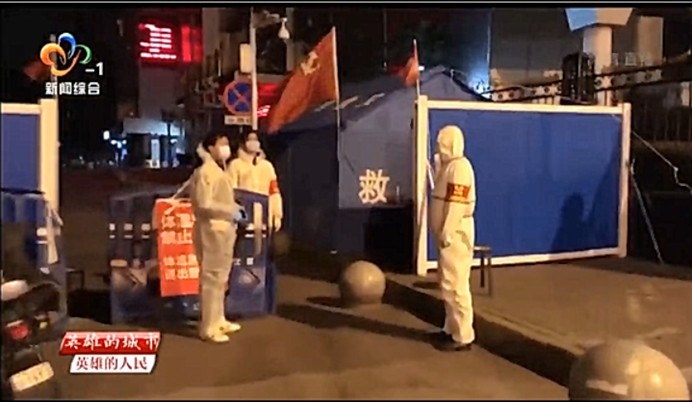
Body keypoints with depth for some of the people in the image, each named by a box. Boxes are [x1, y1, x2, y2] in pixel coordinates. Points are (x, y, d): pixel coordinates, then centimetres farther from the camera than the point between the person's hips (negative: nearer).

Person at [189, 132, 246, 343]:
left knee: (221, 278, 17)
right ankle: (208, 328, 2)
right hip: (212, 231, -10)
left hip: (223, 230, 10)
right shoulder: (205, 172, -15)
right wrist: (232, 212, -17)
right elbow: (204, 204, -24)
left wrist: (236, 209, 8)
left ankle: (218, 320, 29)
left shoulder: (218, 171, 17)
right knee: (212, 279, -5)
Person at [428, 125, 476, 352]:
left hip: (455, 234, -10)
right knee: (448, 284, 16)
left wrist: (446, 234, -22)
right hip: (447, 233, 10)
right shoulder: (448, 165, 15)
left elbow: (457, 204, -22)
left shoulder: (460, 167, -17)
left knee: (455, 286, -6)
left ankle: (463, 337, 1)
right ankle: (451, 329, 26)